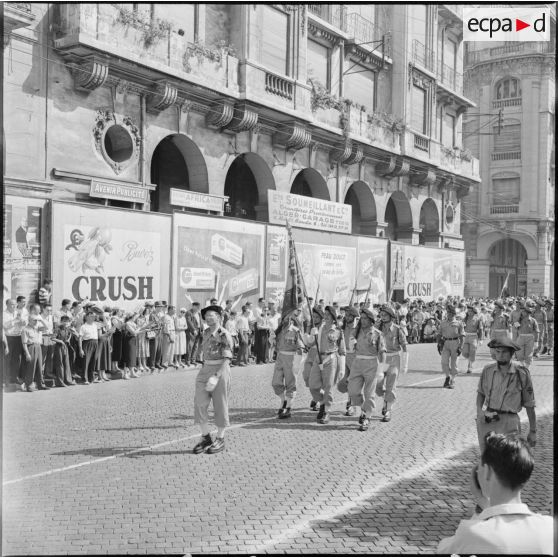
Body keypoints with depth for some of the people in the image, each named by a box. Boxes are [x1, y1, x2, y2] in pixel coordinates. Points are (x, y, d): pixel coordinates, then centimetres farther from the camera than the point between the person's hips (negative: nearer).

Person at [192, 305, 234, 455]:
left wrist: (216, 377, -27)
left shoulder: (224, 335, -12)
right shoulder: (206, 332, 11)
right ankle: (206, 438, 8)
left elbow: (227, 359, -18)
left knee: (220, 406, 3)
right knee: (200, 404, -3)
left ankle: (220, 440, 16)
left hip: (220, 371, -6)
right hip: (205, 370, 7)